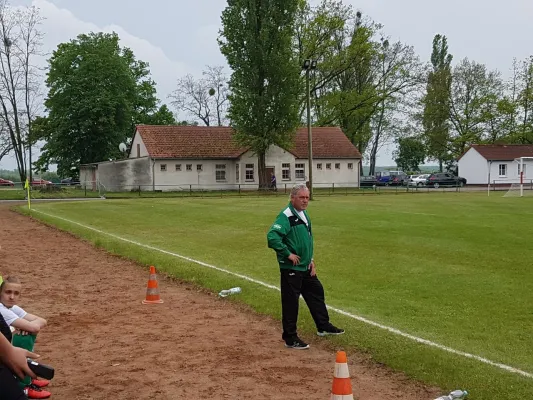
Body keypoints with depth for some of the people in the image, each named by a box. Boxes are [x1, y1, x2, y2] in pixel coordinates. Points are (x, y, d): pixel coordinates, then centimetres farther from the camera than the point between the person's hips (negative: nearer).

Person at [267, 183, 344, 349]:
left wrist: (311, 259, 12)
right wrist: (288, 254, -24)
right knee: (291, 302, -1)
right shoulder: (286, 216, -19)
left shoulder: (304, 215, 11)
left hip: (306, 267, 10)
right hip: (291, 268, -10)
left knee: (317, 292, 20)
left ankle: (323, 326, 37)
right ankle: (290, 338, 10)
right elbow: (272, 236, -32)